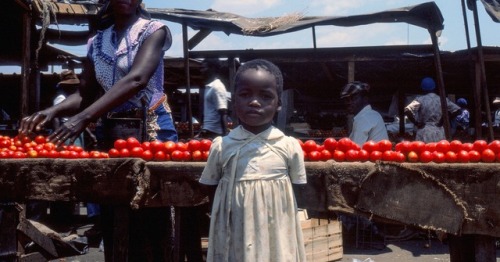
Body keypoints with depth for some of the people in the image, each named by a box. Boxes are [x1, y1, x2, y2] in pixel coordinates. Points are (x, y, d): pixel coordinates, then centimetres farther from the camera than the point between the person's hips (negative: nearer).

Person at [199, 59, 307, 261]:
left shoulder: (290, 146, -5)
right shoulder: (221, 146, -4)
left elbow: (297, 191, 5)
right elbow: (210, 188, 5)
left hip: (276, 235, 0)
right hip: (234, 235, 0)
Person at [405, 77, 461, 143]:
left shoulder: (420, 100, -2)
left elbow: (408, 110, -16)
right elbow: (456, 109, 2)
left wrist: (416, 122, 0)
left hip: (424, 135, -3)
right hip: (439, 135, 3)